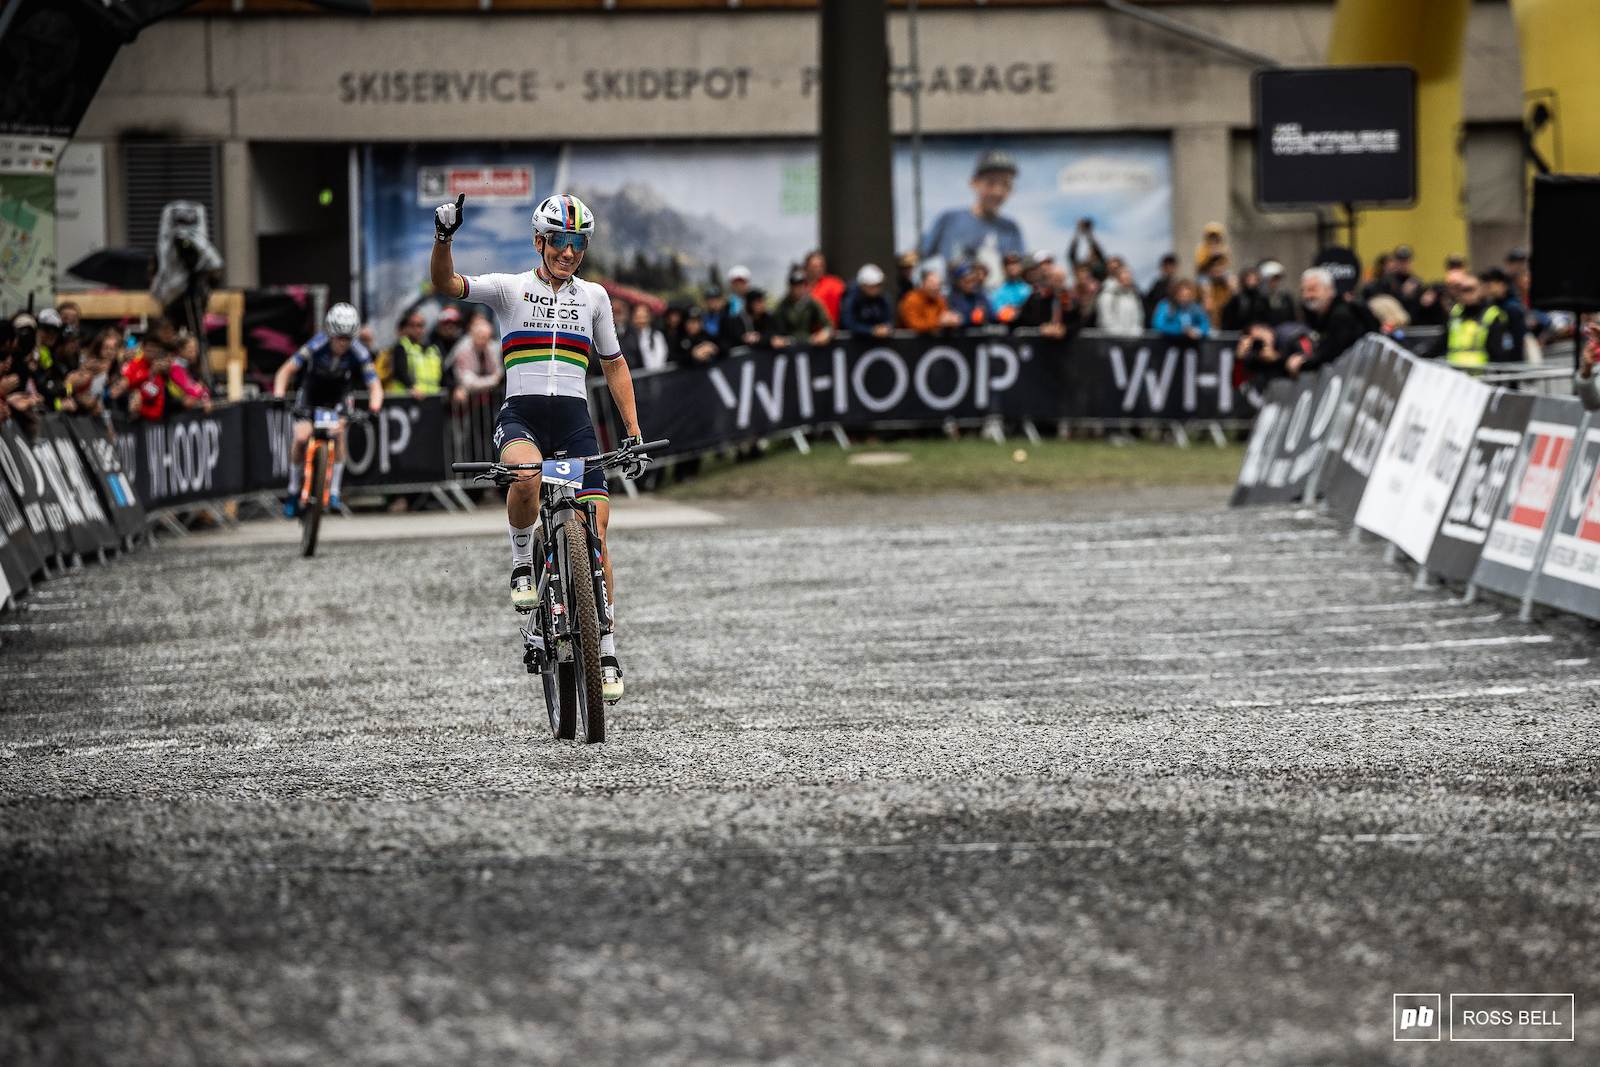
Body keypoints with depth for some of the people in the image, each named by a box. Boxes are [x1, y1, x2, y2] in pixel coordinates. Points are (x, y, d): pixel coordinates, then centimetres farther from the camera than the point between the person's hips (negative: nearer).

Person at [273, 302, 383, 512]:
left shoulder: (359, 353, -28)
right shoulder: (316, 346, -30)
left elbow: (374, 387, -25)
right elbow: (286, 370, -26)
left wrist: (374, 408, -45)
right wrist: (278, 396, -41)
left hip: (339, 397, 0)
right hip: (310, 394, 0)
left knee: (338, 432, -26)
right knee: (301, 438, -17)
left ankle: (334, 491, -18)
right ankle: (293, 491, 3)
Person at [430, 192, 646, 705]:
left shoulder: (593, 296, 13)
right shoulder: (510, 288, 4)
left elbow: (614, 366, 20)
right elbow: (445, 283, -12)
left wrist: (634, 435, 13)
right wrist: (443, 238, -31)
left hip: (575, 421, 2)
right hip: (520, 416, -2)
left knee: (595, 537, -8)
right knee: (526, 476, -38)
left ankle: (606, 650, 2)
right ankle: (522, 561, -9)